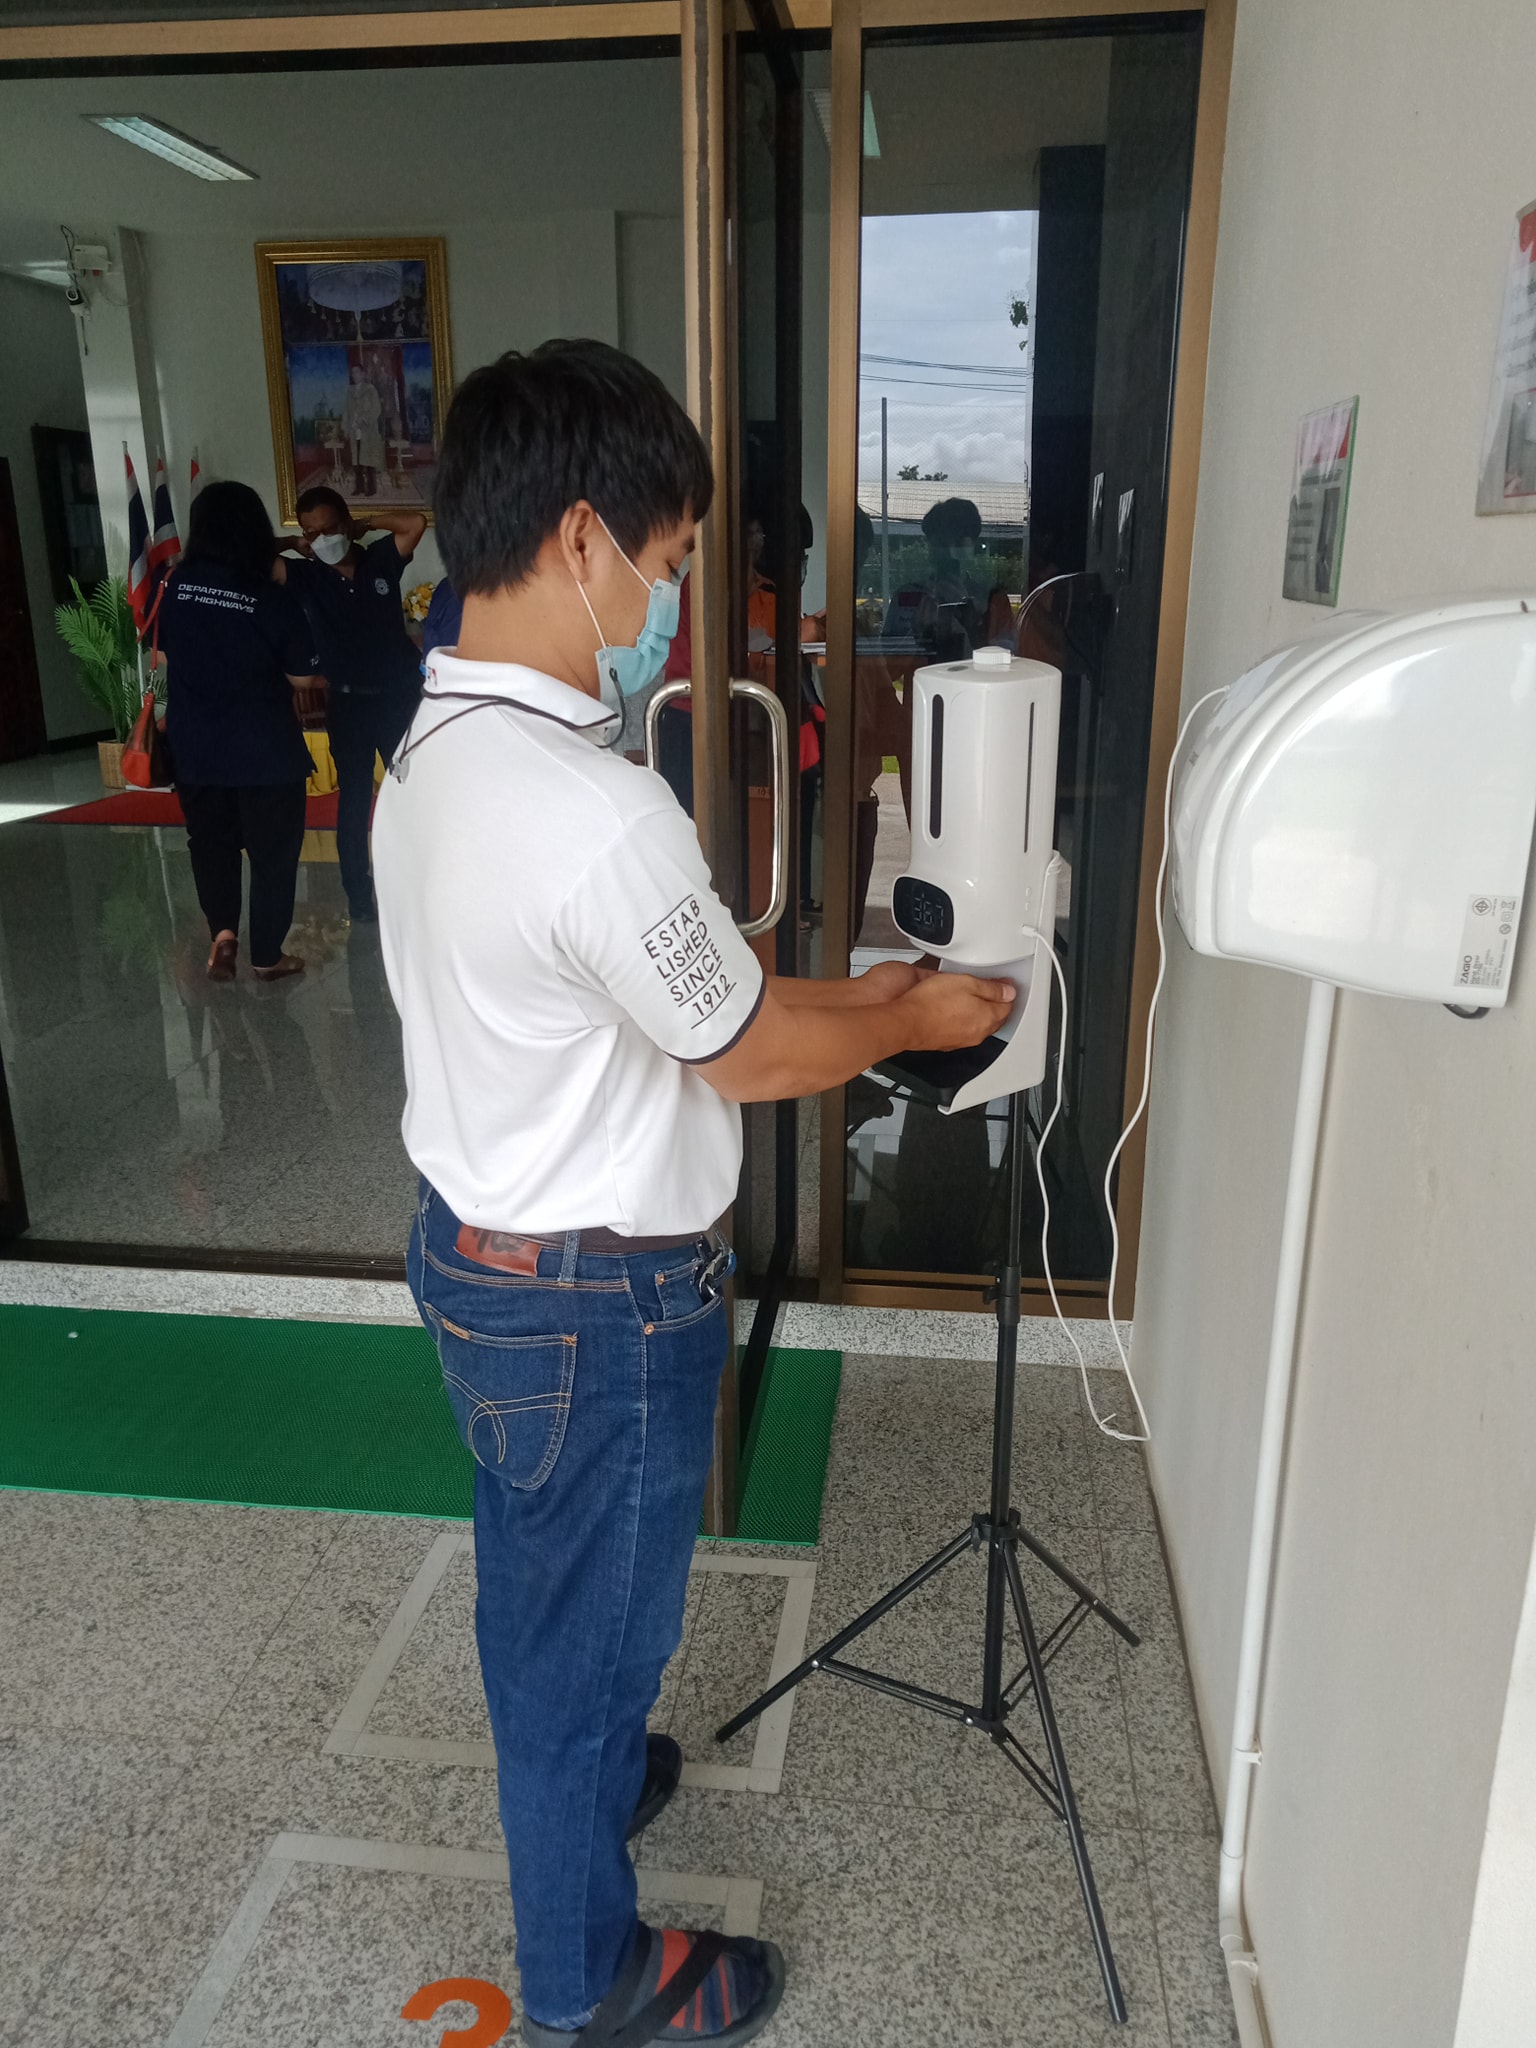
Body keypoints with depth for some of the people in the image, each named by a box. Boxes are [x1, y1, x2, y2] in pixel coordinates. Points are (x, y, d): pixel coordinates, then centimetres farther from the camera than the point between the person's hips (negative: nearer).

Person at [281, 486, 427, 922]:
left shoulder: (380, 560, -2)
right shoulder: (305, 575, -3)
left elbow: (416, 522, -13)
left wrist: (365, 524, -6)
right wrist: (292, 545, -3)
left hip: (400, 694, 0)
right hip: (347, 702, 0)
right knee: (353, 800, 7)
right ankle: (358, 894, 15)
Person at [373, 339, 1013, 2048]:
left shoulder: (430, 753, 0)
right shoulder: (600, 813, -31)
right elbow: (752, 1056, -17)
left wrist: (842, 994, 10)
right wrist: (914, 1022, 0)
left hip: (477, 1249, 9)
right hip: (595, 1299, -8)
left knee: (538, 1580, 29)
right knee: (593, 1616, 14)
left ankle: (576, 1774, 57)